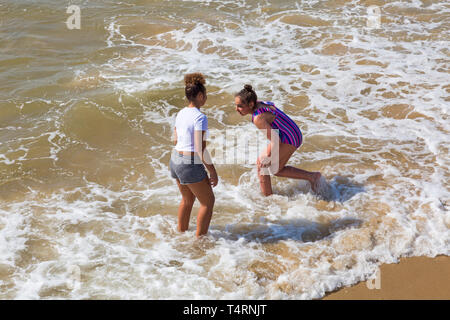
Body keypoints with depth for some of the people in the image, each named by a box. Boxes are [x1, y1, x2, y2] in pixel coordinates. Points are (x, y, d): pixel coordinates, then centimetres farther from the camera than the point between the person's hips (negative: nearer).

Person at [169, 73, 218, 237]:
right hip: (190, 166, -8)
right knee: (208, 201, 11)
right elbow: (201, 149, -23)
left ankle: (181, 233, 39)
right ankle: (200, 239, 16)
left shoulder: (181, 113, 5)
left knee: (187, 199, 28)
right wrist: (213, 172, -15)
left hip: (175, 161, 8)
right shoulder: (200, 117, -20)